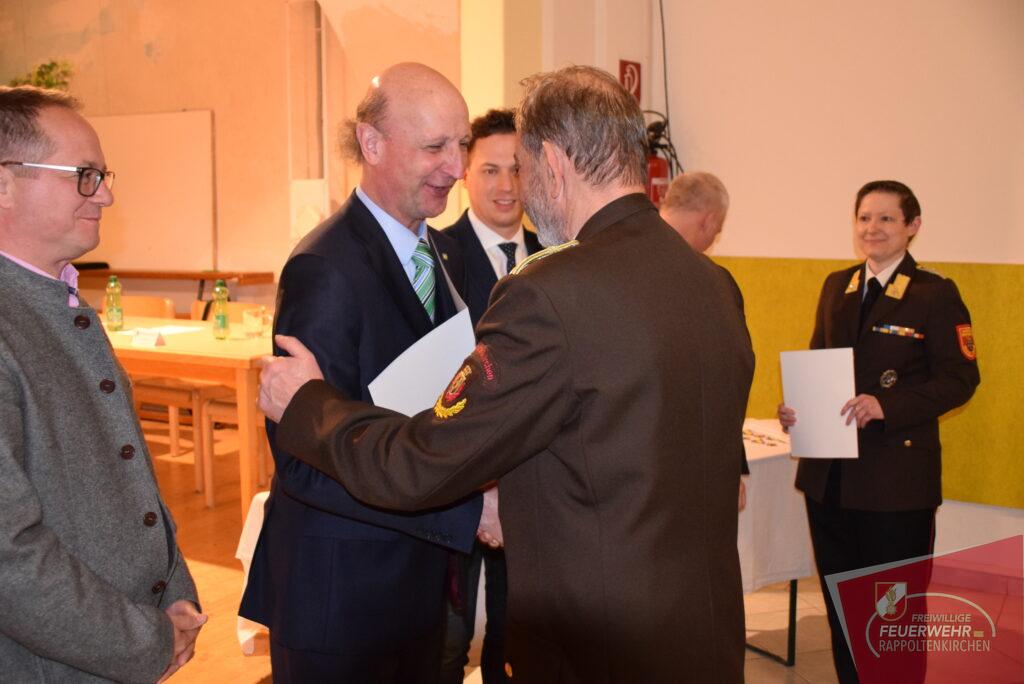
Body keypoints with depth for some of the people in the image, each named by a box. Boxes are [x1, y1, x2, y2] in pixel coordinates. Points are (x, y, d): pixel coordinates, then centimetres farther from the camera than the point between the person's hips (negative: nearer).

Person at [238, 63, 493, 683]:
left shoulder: (446, 256, 6)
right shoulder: (324, 271, -22)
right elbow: (307, 463, -25)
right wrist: (468, 514, -26)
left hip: (421, 579, 8)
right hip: (340, 592, -8)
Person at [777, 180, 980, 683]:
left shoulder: (935, 294, -7)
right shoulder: (836, 287, 10)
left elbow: (960, 379, -10)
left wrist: (887, 405, -23)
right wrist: (798, 406, -5)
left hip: (897, 476, -5)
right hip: (829, 472, 5)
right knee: (839, 600, 16)